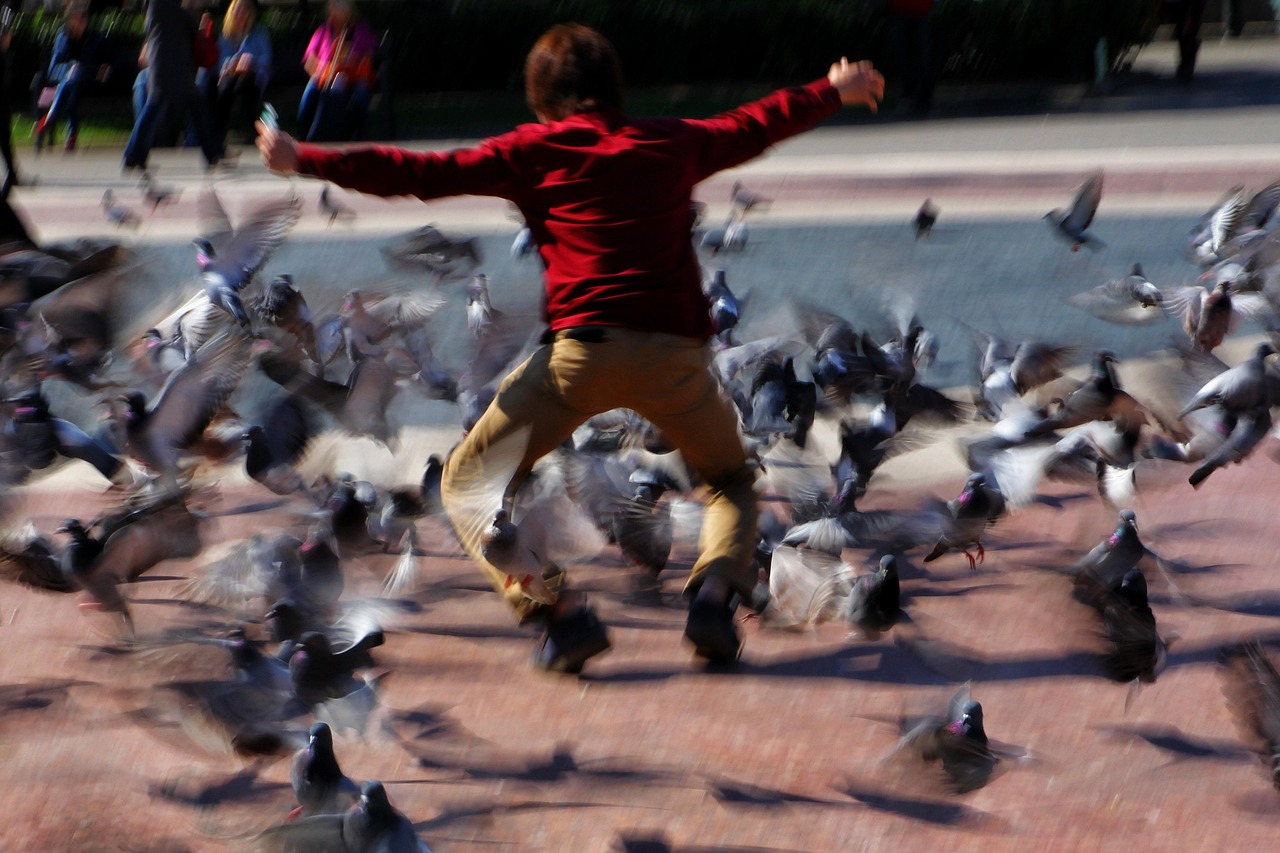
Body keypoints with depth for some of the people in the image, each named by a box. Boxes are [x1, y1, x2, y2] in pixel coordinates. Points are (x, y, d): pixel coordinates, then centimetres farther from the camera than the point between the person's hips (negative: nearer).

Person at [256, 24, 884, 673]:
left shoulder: (533, 151, 10)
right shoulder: (671, 142, 18)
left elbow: (424, 174, 8)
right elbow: (757, 125, 34)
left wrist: (305, 160, 14)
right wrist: (835, 91, 53)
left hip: (582, 349, -3)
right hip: (675, 351, 3)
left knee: (468, 485, 11)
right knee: (731, 483, 26)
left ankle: (559, 613, -9)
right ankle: (714, 591, -5)